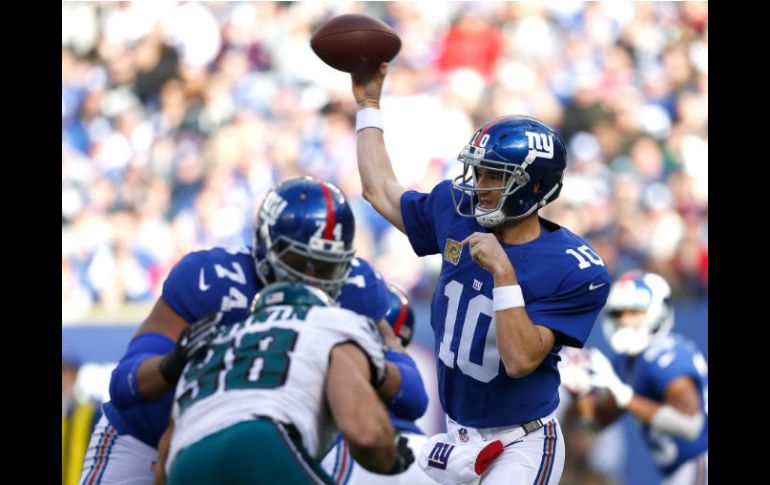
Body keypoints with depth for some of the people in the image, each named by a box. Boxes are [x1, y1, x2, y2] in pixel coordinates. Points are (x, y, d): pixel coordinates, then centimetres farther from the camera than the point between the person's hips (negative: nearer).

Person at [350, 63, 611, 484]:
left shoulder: (575, 271, -18)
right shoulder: (455, 215, -1)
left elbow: (521, 360, -26)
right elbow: (381, 191, 17)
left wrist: (503, 272, -31)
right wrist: (368, 103, 18)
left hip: (518, 447, -7)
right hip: (455, 439, 7)